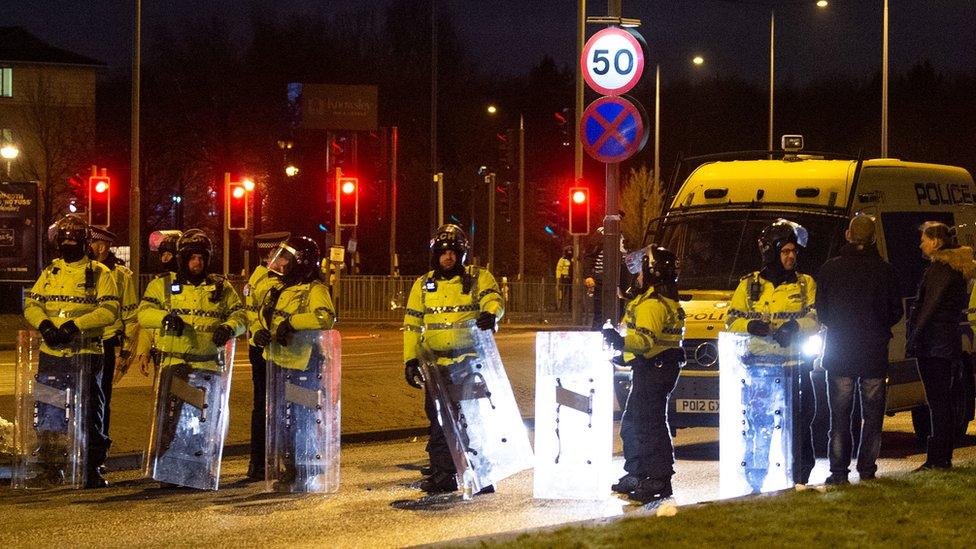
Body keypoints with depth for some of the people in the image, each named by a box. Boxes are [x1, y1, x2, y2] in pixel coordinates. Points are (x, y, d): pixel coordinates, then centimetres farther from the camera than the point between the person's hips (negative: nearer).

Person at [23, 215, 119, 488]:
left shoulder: (99, 273, 1)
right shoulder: (50, 272, 15)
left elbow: (109, 310, -9)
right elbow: (31, 304, 10)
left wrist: (74, 325, -19)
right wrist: (44, 324, -12)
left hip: (86, 354, -4)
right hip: (52, 353, 4)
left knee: (89, 413, -1)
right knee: (49, 412, 6)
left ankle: (92, 467, 5)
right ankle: (53, 462, 18)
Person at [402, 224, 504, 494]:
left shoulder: (478, 278, 4)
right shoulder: (423, 285, 12)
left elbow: (493, 300, -12)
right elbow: (412, 325, 12)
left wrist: (490, 313, -36)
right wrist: (410, 359, 4)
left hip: (471, 363, -2)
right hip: (436, 365, 2)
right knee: (439, 420, 4)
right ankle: (442, 473, 11)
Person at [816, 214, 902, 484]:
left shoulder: (830, 269, -4)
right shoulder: (884, 270, -3)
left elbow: (820, 311, 2)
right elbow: (896, 312, 3)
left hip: (839, 353, 0)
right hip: (875, 354, 0)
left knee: (840, 416, 5)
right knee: (872, 416, 9)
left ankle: (839, 472, 1)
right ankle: (867, 470, 7)